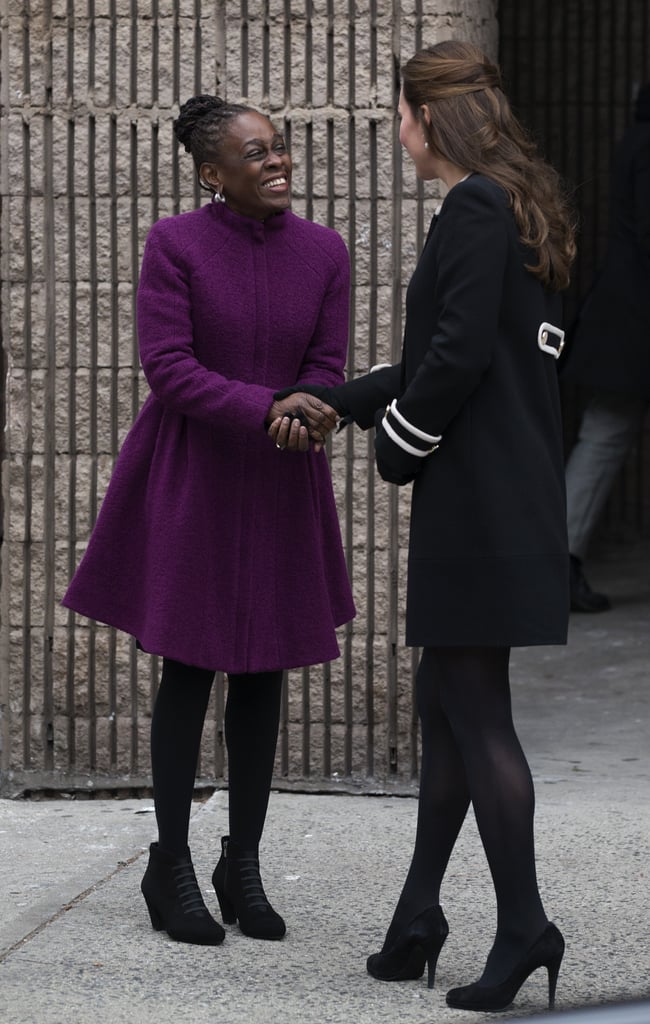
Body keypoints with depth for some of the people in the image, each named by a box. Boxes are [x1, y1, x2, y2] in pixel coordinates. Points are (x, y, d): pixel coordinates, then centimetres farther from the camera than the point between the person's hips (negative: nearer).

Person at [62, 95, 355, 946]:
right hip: (189, 476, -4)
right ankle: (171, 868, 10)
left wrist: (305, 420, -21)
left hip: (282, 484, 4)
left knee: (265, 671, 7)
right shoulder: (174, 244, -11)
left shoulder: (324, 252, -1)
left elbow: (327, 366, 1)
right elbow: (167, 367, -16)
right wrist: (266, 409, -26)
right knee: (189, 671, 0)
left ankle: (244, 866, 16)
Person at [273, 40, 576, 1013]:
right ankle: (418, 921, 20)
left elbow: (460, 355, -21)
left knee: (475, 711, -5)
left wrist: (397, 446, -6)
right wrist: (328, 405, 24)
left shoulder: (477, 210, -14)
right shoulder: (516, 207, 17)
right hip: (503, 492, 10)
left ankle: (524, 925, -2)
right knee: (447, 706, 13)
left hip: (477, 496, -10)